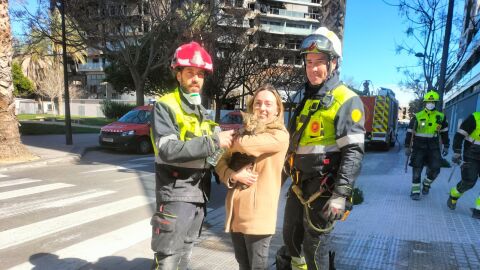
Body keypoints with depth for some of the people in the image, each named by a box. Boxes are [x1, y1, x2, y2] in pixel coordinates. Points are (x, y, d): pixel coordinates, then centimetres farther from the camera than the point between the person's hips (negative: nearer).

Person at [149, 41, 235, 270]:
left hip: (199, 194, 7)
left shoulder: (202, 112, 15)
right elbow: (169, 150, -24)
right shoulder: (165, 106, -9)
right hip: (176, 194, -7)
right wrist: (214, 141, -22)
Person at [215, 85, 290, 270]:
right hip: (236, 209, 6)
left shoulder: (280, 136, -7)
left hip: (258, 213, -6)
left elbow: (244, 144, -23)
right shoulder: (245, 132, 12)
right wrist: (233, 175, -13)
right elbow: (221, 162, 8)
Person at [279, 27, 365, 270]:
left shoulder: (347, 101, -11)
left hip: (323, 188, -7)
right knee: (291, 239, 19)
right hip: (298, 185, 8)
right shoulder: (306, 99, 14)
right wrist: (286, 175, 20)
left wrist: (341, 194, -22)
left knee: (314, 246, 4)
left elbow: (354, 152, -18)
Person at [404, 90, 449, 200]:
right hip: (419, 147, -2)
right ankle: (415, 191, 6)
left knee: (435, 169, -2)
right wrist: (407, 147, -4)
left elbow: (444, 132, 15)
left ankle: (426, 184, 27)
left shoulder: (441, 117, 5)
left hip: (433, 147, 2)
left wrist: (446, 146, 14)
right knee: (417, 169, -2)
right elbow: (410, 132, -1)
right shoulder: (417, 117, -3)